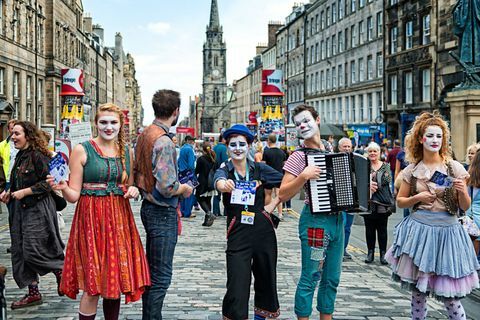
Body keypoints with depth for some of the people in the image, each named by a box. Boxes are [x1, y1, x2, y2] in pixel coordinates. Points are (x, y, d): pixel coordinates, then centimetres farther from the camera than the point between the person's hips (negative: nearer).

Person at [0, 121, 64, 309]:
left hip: (37, 209, -9)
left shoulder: (38, 155, -14)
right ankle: (33, 293, 15)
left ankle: (61, 273, 16)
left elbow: (48, 182, -18)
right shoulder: (20, 156, 13)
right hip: (20, 209, 9)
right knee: (21, 251, 8)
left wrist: (24, 192, -18)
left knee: (33, 251, -9)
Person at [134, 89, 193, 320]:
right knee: (161, 276, -2)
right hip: (163, 213, -10)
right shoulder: (163, 141, -21)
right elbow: (167, 187, -26)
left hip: (148, 206, 10)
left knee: (152, 270, 19)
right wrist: (185, 188, -8)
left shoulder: (144, 135, 8)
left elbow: (138, 173, 16)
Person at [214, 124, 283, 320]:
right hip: (238, 234, -2)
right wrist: (225, 185, -50)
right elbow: (219, 182, -27)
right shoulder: (224, 171, -2)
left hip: (263, 230, 2)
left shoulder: (260, 169, 3)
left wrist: (274, 204, -1)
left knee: (266, 280, 14)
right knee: (237, 288, -8)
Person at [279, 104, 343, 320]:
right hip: (315, 220, -6)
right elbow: (283, 194, -13)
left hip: (337, 219, 7)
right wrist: (304, 176, -25)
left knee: (332, 279, 13)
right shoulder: (299, 156, -8)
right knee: (310, 278, 0)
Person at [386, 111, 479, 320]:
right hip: (419, 230, 2)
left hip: (447, 231, -1)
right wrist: (417, 198, -7)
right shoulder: (412, 170, 4)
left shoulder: (455, 167, 0)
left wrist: (462, 191, -18)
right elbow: (400, 201, 12)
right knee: (417, 290, 7)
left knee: (449, 295, -1)